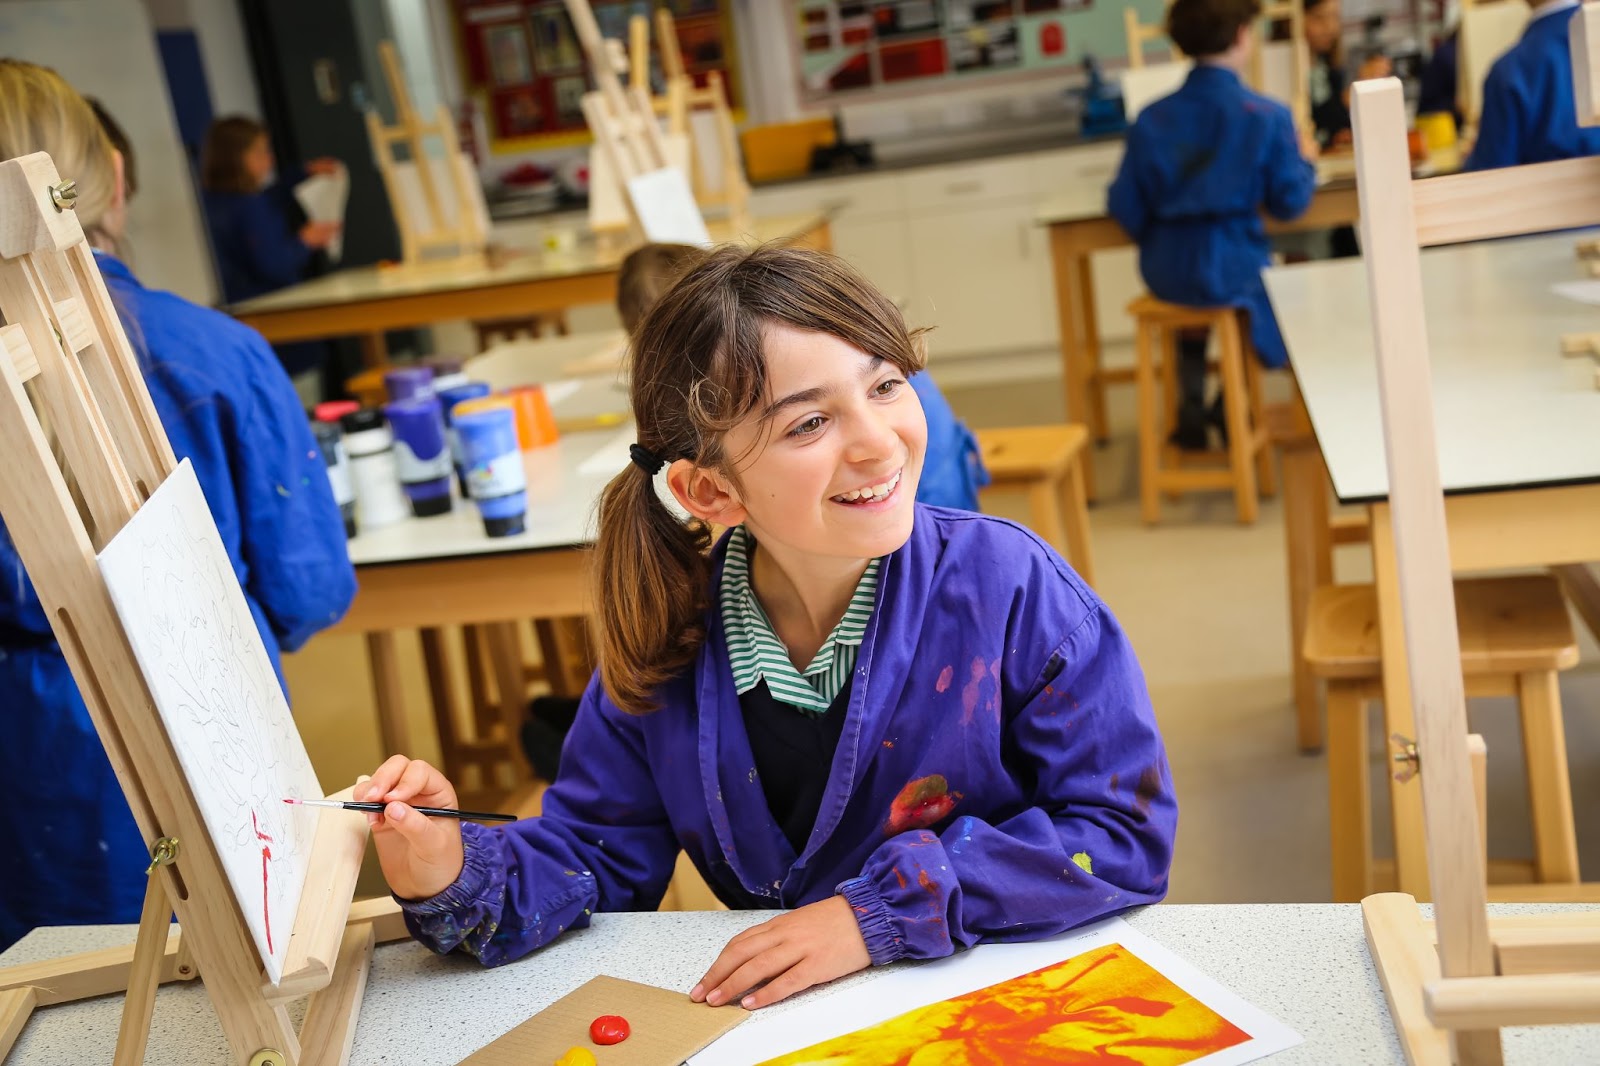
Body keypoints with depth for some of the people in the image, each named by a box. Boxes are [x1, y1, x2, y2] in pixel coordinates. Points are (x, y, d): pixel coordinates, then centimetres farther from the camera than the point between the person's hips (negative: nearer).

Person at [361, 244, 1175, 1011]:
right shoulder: (669, 635, -5)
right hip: (788, 1021, 3)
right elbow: (598, 853, 3)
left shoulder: (1008, 586, -14)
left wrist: (888, 909, -18)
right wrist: (459, 878, -17)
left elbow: (1125, 830, -13)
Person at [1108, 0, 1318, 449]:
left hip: (1165, 272, 3)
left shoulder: (1151, 118, -2)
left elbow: (1125, 205, -1)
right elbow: (1290, 202, -3)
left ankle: (1190, 407, 32)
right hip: (1232, 268, -3)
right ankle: (1229, 408, 32)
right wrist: (1304, 160, 17)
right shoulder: (1267, 116, -9)